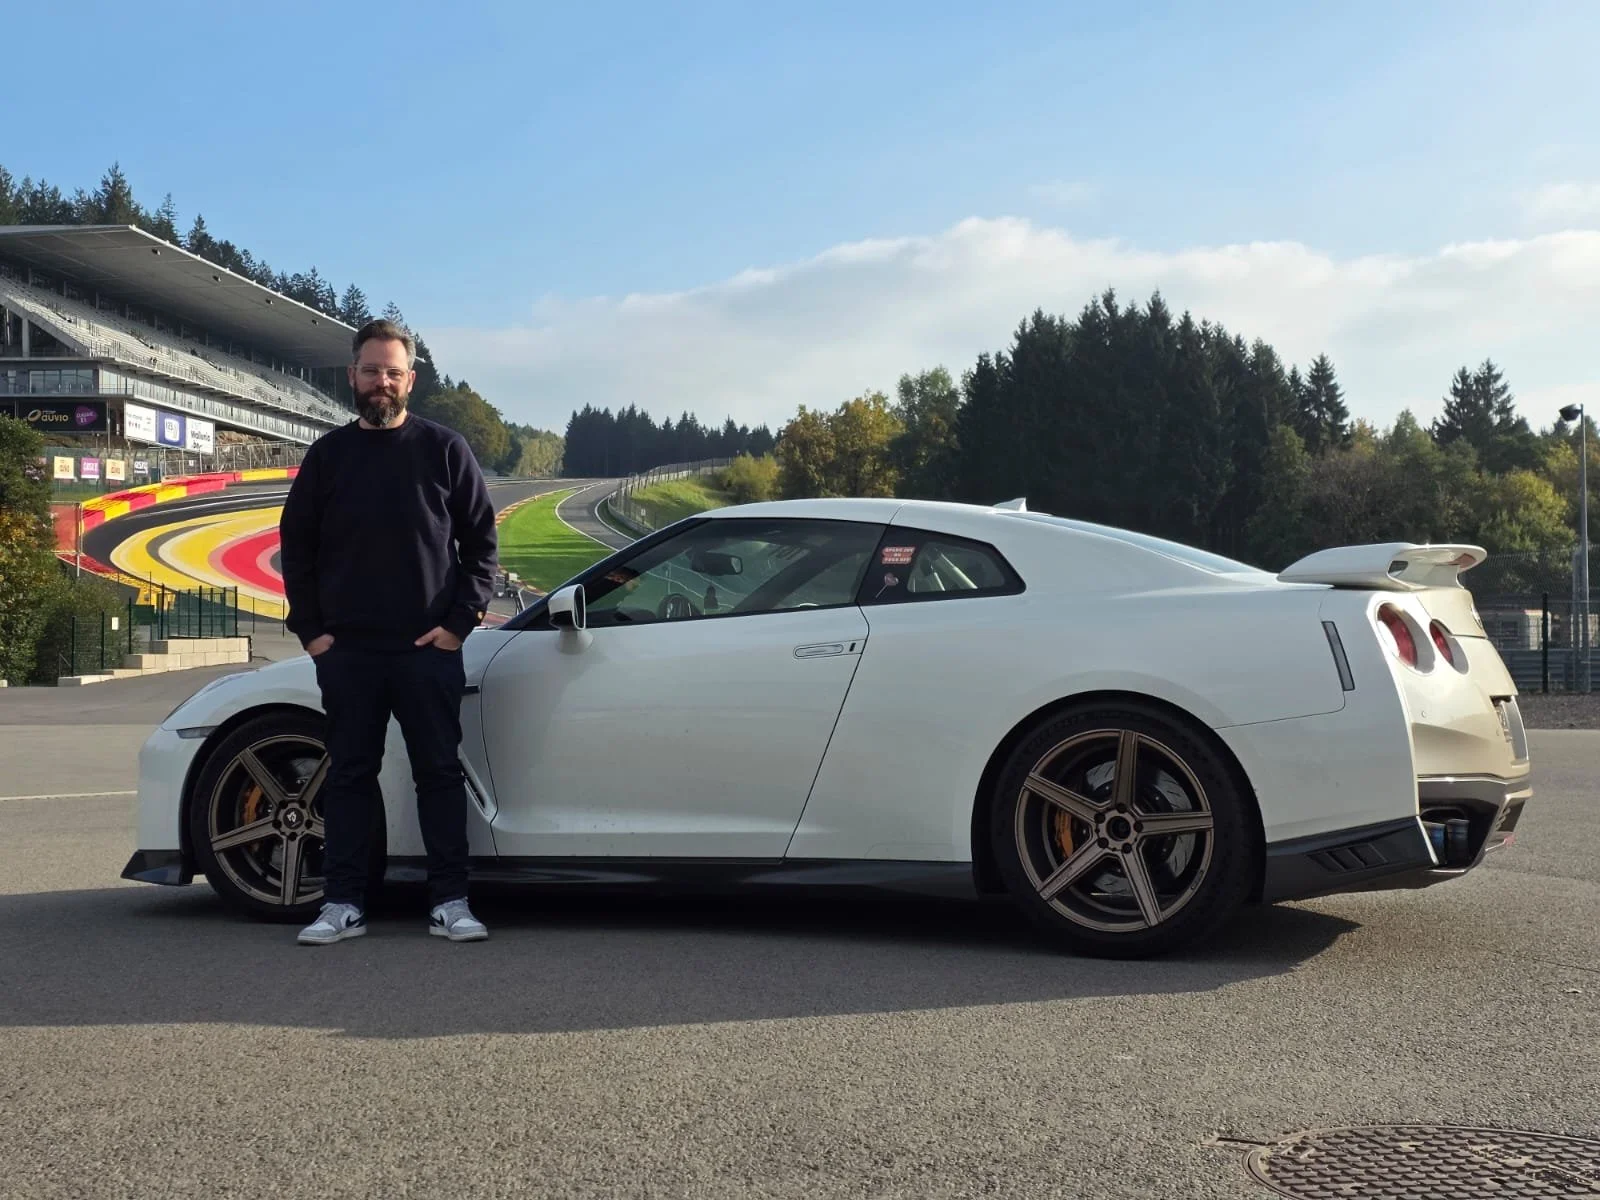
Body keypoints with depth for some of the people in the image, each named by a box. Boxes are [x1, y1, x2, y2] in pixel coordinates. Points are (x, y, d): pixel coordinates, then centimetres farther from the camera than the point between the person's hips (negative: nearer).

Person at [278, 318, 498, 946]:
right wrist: (310, 629, 2)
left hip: (428, 647, -2)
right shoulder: (328, 455, 9)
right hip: (346, 651, 2)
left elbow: (481, 542, 3)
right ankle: (343, 903, 12)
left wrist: (459, 621, -6)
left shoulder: (444, 450, 4)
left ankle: (450, 902, 7)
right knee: (350, 774, 6)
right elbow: (295, 546, 11)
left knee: (440, 771, 1)